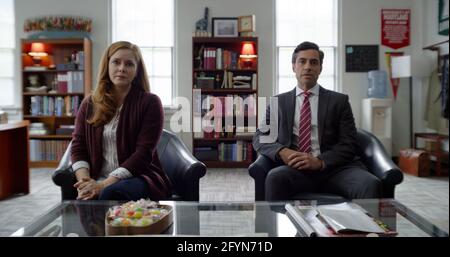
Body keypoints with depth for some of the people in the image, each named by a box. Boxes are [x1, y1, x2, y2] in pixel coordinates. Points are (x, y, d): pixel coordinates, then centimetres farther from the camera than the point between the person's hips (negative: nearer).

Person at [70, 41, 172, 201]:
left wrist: (104, 184, -16)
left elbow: (144, 152, -9)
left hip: (138, 177, -2)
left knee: (111, 193, -35)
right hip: (98, 181, 3)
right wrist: (85, 180, -11)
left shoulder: (150, 103, 0)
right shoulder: (89, 105, 14)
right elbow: (78, 147, 9)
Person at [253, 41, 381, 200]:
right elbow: (259, 138, 10)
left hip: (334, 168, 0)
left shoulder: (339, 101, 13)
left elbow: (349, 144, 5)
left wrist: (320, 161, -14)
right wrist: (282, 151, -12)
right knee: (275, 177, -35)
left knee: (371, 184, -31)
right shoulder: (278, 102, 17)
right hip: (295, 168, 0)